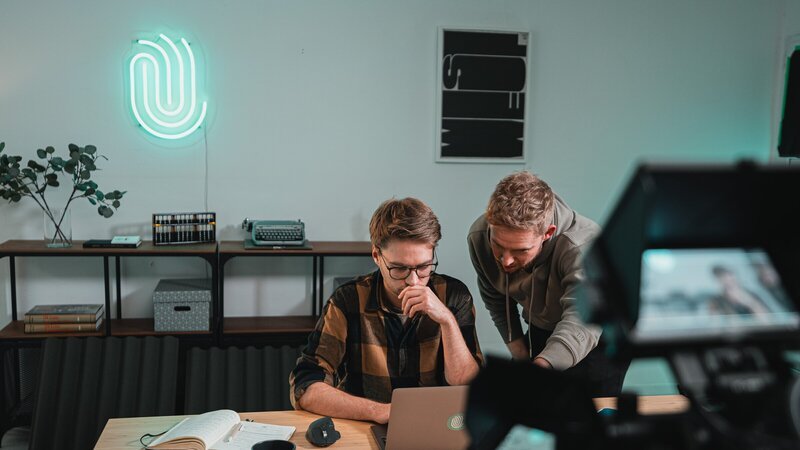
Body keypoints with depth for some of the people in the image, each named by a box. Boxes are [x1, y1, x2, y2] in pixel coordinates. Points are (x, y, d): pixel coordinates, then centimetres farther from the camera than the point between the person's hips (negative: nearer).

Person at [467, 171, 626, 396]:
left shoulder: (584, 246, -38)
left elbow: (581, 319, -54)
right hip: (540, 332, 4)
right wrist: (519, 352, -3)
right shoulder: (479, 236, -20)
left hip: (600, 336, -4)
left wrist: (539, 370, -70)